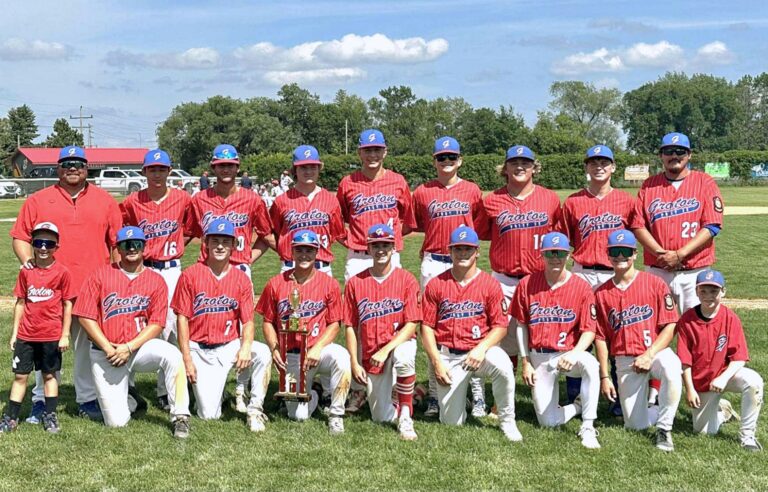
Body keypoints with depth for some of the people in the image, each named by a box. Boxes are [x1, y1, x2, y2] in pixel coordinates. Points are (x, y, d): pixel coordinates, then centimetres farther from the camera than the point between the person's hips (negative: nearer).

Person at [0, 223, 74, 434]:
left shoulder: (62, 272, -6)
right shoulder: (26, 272, 3)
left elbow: (67, 305, -3)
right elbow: (20, 303, 8)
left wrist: (65, 335, -4)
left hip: (51, 336, -2)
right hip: (26, 335, 2)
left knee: (49, 374, 10)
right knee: (20, 375, 7)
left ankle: (50, 416, 19)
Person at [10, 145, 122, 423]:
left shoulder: (104, 200, 10)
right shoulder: (38, 200, 8)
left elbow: (117, 241, 10)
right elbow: (20, 237, 7)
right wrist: (27, 260, -11)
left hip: (93, 287, 1)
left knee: (88, 345, 7)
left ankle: (87, 400, 17)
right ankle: (41, 402, 12)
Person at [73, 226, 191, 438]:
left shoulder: (156, 280, 2)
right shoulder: (100, 275, 1)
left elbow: (156, 324, -3)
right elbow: (86, 316, -3)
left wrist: (129, 347, -16)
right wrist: (108, 348, -12)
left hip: (140, 348, 1)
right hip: (105, 355, 0)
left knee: (172, 354, -33)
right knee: (116, 422, -8)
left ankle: (180, 416, -24)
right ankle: (127, 399, 28)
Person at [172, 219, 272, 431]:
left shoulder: (241, 278, 2)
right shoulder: (190, 275, -4)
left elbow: (248, 320, -2)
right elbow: (183, 318, -3)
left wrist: (245, 346, -23)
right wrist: (187, 359, -8)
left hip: (230, 345, 1)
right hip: (200, 349, -1)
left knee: (262, 352, -32)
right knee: (209, 415, -9)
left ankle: (255, 409, -14)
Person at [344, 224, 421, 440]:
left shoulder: (406, 280, -5)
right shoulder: (355, 283, 0)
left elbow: (411, 325, -11)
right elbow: (351, 326, 3)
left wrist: (386, 350, -22)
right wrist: (354, 363, -4)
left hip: (399, 343, -2)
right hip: (370, 356, 2)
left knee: (403, 356, -40)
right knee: (382, 418, 0)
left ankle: (406, 417, -22)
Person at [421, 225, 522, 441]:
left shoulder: (490, 284, -1)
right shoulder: (436, 284, 1)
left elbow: (500, 326, -3)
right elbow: (427, 326, 1)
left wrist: (481, 349, -19)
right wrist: (436, 362, -9)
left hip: (480, 349, -1)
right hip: (447, 355, 1)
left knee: (503, 367, -36)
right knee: (452, 421, -3)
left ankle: (507, 421, -11)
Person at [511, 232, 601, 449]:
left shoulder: (582, 287, -6)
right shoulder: (527, 285, -1)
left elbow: (589, 330, -8)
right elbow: (521, 325, 7)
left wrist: (574, 354, -26)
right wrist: (526, 362, 4)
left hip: (569, 353, -2)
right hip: (539, 358, 2)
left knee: (591, 364, -39)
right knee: (548, 421, -7)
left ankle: (588, 428, -28)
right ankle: (580, 405, 26)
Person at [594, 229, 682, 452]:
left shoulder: (654, 283, -2)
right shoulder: (602, 293, 4)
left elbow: (669, 326, -5)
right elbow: (601, 338, 7)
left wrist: (649, 355, -17)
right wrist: (604, 377, 2)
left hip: (656, 351, -2)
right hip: (625, 361, 2)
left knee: (672, 369, -38)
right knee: (635, 424, -5)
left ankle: (664, 428, -19)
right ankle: (664, 411, 30)